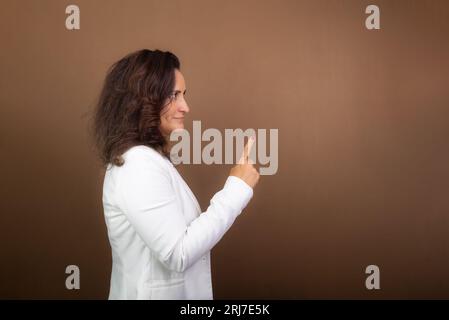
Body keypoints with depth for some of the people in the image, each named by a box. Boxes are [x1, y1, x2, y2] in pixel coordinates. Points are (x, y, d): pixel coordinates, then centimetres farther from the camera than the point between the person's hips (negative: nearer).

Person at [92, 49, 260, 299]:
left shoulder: (143, 157, 8)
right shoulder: (139, 164, -23)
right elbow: (178, 254, -26)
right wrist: (236, 189, -23)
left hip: (171, 291, 9)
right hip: (156, 294, -9)